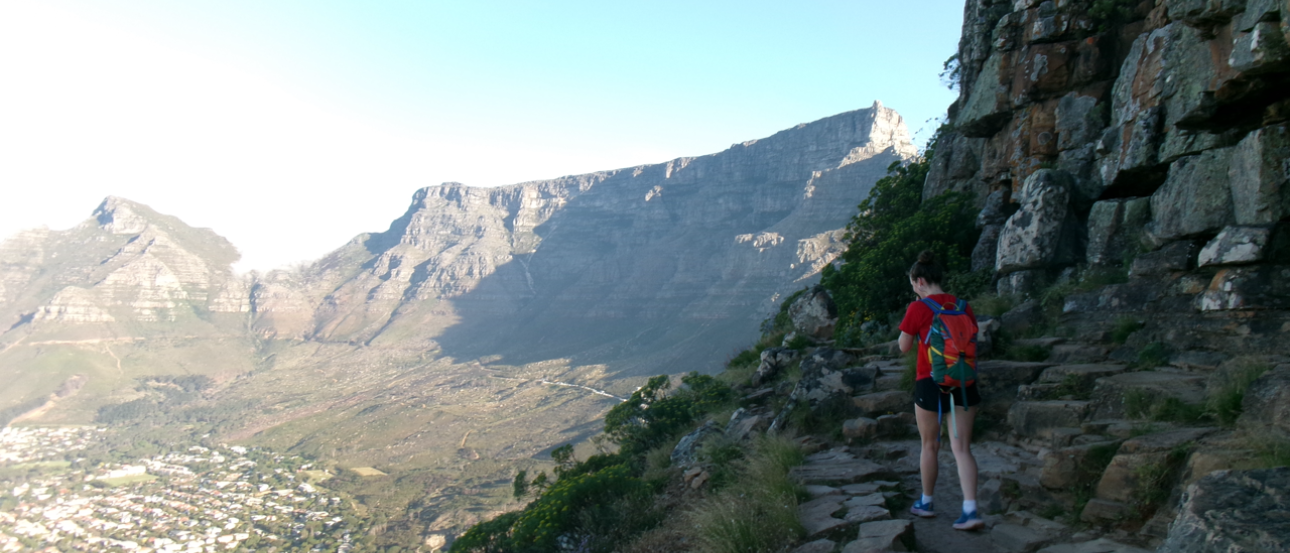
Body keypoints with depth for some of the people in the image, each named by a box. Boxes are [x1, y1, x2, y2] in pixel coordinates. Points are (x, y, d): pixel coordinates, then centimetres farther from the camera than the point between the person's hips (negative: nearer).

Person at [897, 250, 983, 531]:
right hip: (963, 383, 4)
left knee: (930, 446, 12)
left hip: (930, 383, -4)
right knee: (961, 447, 4)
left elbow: (903, 347, -2)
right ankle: (971, 511, -5)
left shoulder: (918, 309, -10)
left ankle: (926, 503, 26)